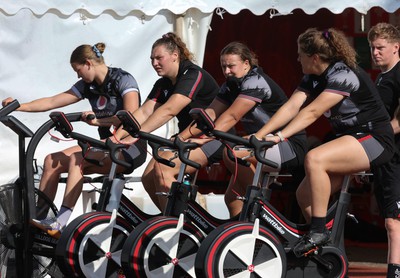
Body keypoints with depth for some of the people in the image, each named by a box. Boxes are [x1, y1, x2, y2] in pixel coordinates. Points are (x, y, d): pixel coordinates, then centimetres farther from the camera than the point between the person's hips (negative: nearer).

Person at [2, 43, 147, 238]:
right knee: (52, 161, -10)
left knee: (77, 160, -31)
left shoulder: (123, 80, -11)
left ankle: (60, 225, -36)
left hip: (131, 147, -8)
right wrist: (18, 107, -1)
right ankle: (37, 217, -10)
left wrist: (100, 121, -27)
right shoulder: (87, 86, 10)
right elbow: (53, 101, 7)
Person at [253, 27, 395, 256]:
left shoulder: (344, 75, -21)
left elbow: (312, 112, -29)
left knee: (314, 159, -32)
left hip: (375, 139, -9)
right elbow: (292, 106, -5)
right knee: (305, 194, 0)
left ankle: (319, 231, -24)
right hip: (347, 138, 9)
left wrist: (281, 136, -35)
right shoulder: (313, 78, 6)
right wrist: (259, 134, -17)